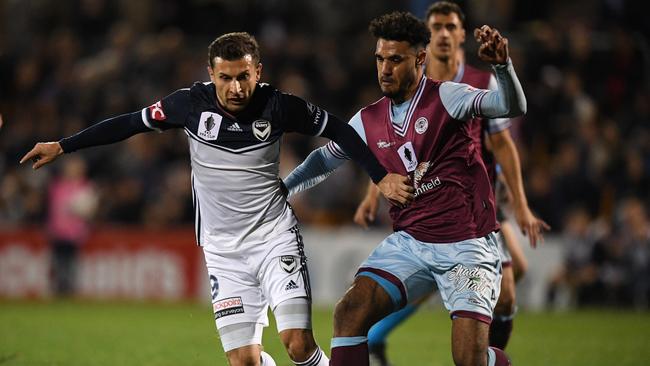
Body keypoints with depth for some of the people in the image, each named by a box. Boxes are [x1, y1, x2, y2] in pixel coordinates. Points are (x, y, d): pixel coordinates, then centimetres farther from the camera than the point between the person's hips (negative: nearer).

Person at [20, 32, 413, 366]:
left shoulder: (278, 106, -11)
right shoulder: (192, 103, -8)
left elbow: (338, 130, 3)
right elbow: (130, 123, 5)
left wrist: (382, 176, -2)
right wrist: (62, 147, 9)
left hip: (275, 236, -2)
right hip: (223, 249, 2)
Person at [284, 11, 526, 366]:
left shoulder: (446, 98, -8)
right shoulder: (368, 120, 8)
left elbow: (513, 107, -22)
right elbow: (325, 159, 24)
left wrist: (503, 65, -41)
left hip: (466, 246, -5)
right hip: (409, 241, 5)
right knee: (349, 312, -14)